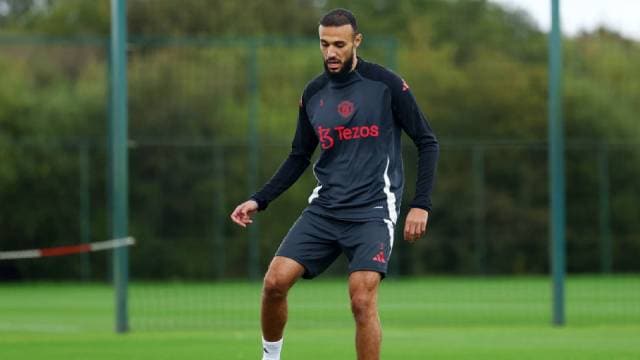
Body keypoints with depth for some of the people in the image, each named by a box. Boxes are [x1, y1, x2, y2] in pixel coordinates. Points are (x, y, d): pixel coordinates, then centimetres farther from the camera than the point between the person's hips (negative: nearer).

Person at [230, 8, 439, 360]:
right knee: (275, 281, -9)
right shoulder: (313, 93, 8)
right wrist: (258, 201, 8)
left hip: (372, 211, -4)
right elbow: (299, 157, 18)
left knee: (362, 300, -18)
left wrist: (421, 205, -9)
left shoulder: (385, 84, -6)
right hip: (323, 209, 4)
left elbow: (426, 142, -1)